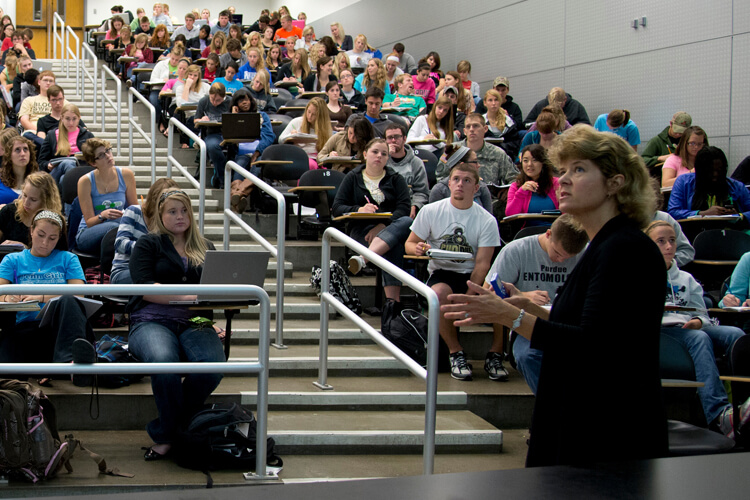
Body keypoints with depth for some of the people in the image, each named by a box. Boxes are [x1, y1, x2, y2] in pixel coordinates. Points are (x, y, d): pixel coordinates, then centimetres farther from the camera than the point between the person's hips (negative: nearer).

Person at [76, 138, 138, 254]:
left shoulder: (126, 175, 0)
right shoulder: (85, 181, -8)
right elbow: (89, 222, -6)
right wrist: (102, 216, -28)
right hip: (88, 234, -3)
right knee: (113, 227, -37)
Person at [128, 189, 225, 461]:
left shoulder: (205, 248, 24)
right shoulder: (148, 244, 12)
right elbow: (145, 289, -3)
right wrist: (188, 297, -16)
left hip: (195, 322, 3)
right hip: (152, 321, -3)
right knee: (163, 360, -39)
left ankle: (164, 433, -14)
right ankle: (172, 432, -18)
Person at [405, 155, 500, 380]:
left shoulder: (487, 220, 0)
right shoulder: (431, 211, 3)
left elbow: (482, 264, -6)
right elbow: (409, 243, 8)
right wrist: (418, 248, -18)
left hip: (472, 276, 1)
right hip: (441, 273, 0)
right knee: (440, 292, -37)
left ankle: (494, 354, -8)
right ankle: (456, 353, -17)